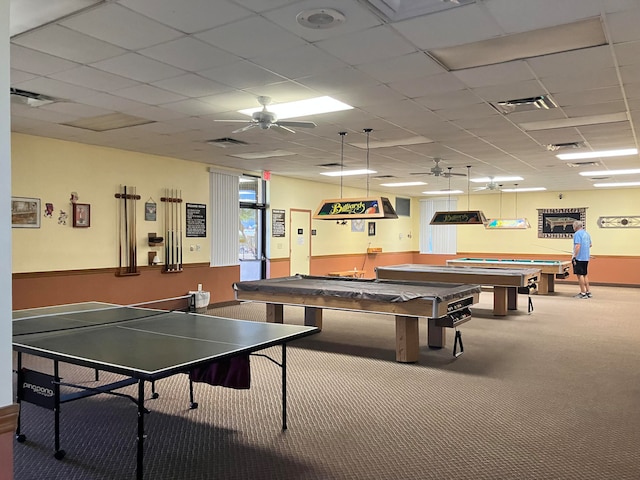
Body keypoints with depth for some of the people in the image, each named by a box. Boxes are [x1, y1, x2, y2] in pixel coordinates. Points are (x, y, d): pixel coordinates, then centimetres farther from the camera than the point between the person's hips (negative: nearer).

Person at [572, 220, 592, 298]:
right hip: (586, 257, 9)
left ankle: (583, 293, -3)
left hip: (579, 258, -9)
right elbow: (590, 245, 23)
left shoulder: (577, 234, -13)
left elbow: (577, 246, -21)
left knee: (580, 275, -4)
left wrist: (574, 257, -20)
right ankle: (588, 292, 19)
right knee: (585, 274, 15)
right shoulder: (586, 233, 14)